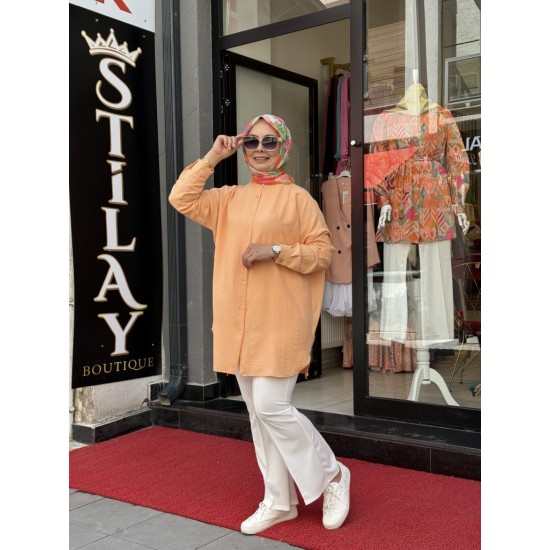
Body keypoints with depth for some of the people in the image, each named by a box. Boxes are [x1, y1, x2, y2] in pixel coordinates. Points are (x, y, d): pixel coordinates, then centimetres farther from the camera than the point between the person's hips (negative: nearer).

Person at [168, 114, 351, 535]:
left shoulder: (298, 198, -3)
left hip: (279, 321, -6)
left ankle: (332, 474, 14)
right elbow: (181, 199, 5)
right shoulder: (230, 198, 12)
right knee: (258, 412, 10)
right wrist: (211, 159, 3)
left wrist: (275, 251, -17)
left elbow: (323, 252, -5)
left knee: (272, 407, -10)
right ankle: (280, 501, 23)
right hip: (239, 321, 6)